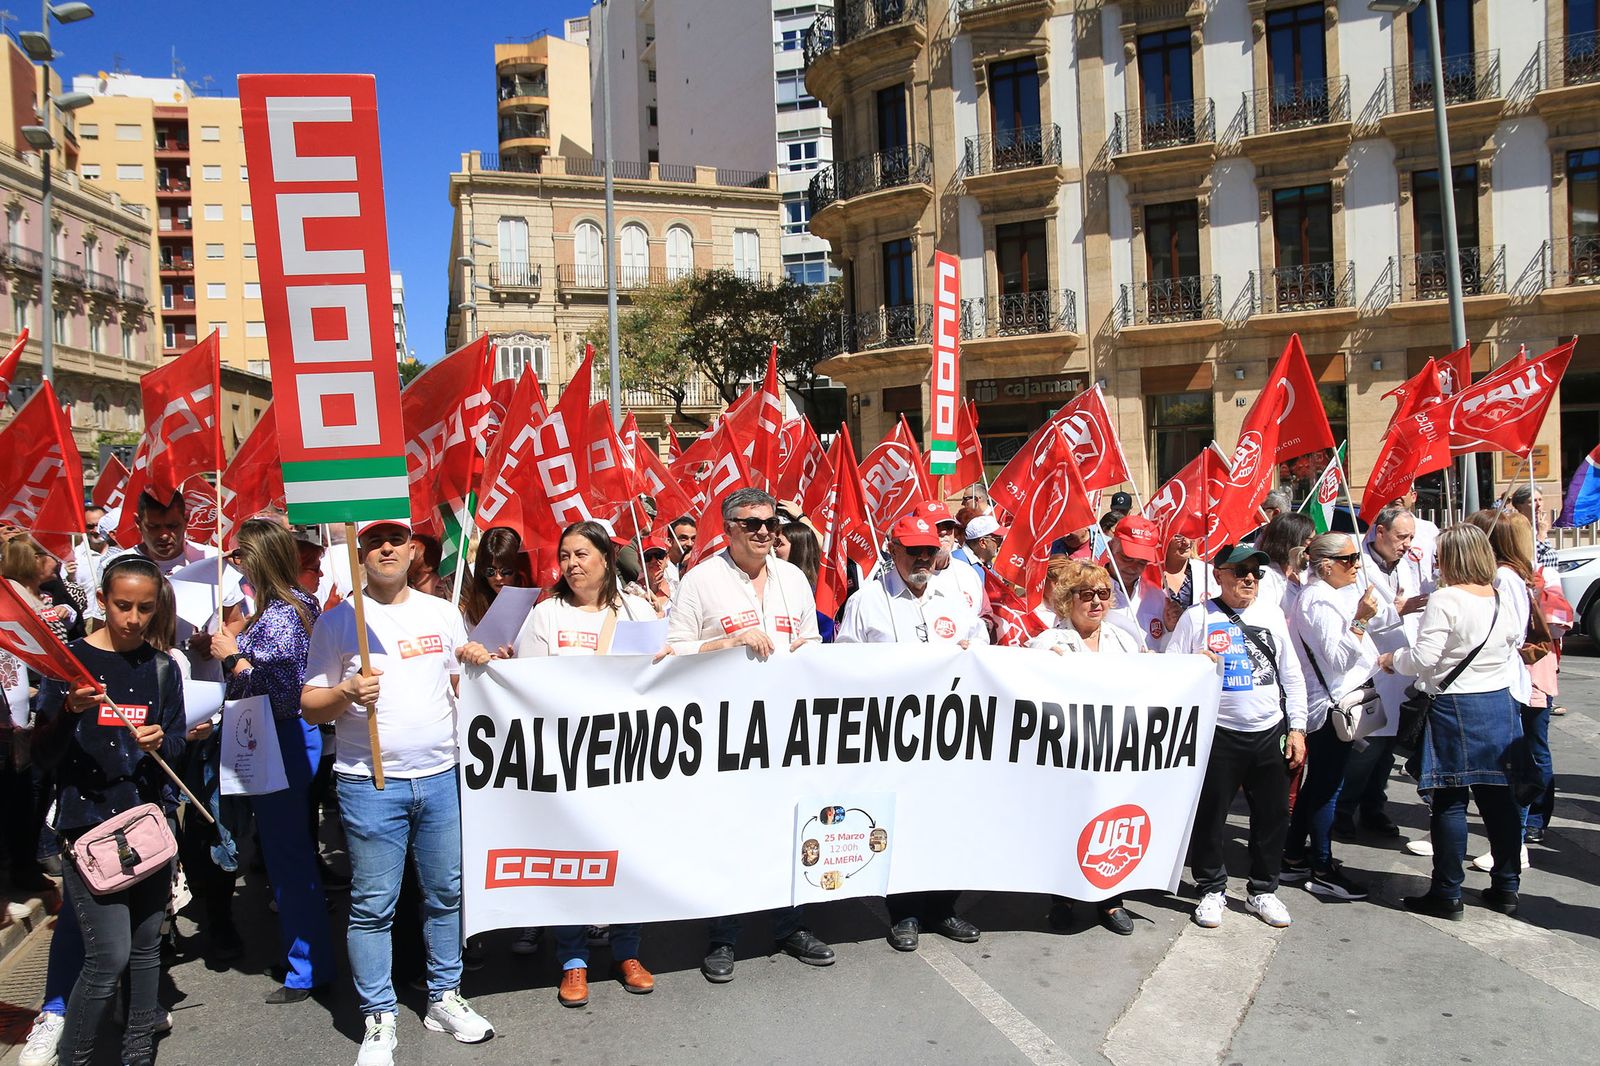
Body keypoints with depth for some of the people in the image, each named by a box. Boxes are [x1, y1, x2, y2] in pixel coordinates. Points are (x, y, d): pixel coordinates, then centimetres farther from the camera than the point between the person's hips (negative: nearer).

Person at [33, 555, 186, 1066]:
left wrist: (161, 741, -12)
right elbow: (44, 754, -6)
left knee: (146, 946, 10)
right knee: (110, 954, -8)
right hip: (88, 821, -4)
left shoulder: (161, 668, 7)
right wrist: (70, 711, -24)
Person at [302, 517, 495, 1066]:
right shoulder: (336, 621, 0)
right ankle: (379, 1019, 17)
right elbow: (310, 707, 0)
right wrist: (347, 693, -19)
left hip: (440, 777, 3)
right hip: (369, 783, -3)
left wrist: (477, 664, -4)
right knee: (373, 906, 3)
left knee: (446, 892, 11)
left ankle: (444, 998, 27)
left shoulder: (442, 612, 9)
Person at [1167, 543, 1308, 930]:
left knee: (1273, 814, 10)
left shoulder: (1272, 614, 9)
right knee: (1210, 814, 3)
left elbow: (1292, 675, 12)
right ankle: (1212, 890, 21)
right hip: (1219, 734, -3)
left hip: (1270, 733, 4)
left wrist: (1297, 728, 9)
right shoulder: (1198, 616, -3)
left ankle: (1263, 890, 28)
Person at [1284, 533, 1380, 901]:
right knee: (1327, 787, -2)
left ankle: (1294, 858, 24)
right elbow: (1338, 658, -24)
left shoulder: (1331, 594, 15)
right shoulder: (1318, 601, -19)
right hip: (1330, 705, -11)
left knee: (1316, 783, 16)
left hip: (1338, 702, 11)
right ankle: (1322, 870, 7)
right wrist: (1360, 620, -28)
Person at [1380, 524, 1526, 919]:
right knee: (1499, 797, 13)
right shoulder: (1503, 599, 5)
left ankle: (1447, 894, 7)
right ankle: (1506, 888, 23)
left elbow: (1423, 657, -17)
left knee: (1449, 802, 1)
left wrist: (1391, 659, 0)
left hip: (1454, 708, -7)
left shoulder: (1445, 600, -15)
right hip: (1500, 705, 7)